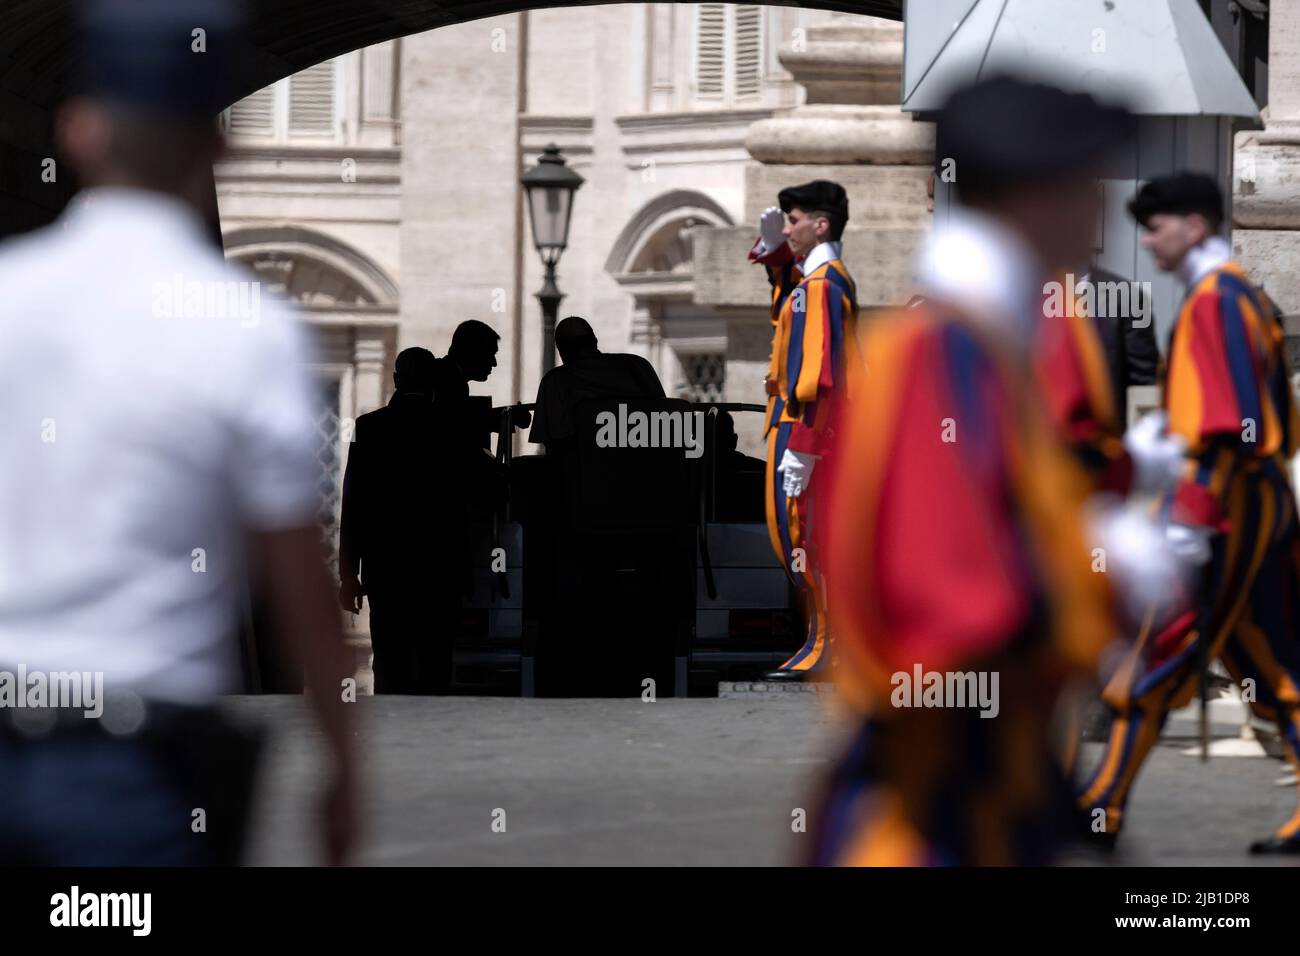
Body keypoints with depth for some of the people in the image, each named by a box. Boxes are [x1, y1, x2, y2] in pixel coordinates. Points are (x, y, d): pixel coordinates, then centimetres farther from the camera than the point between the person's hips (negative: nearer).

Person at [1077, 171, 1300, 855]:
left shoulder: (1213, 300, -13)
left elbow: (1228, 420, -22)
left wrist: (1191, 516, -24)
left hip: (1228, 498, -10)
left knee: (1160, 655, -5)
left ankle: (1102, 806, -1)